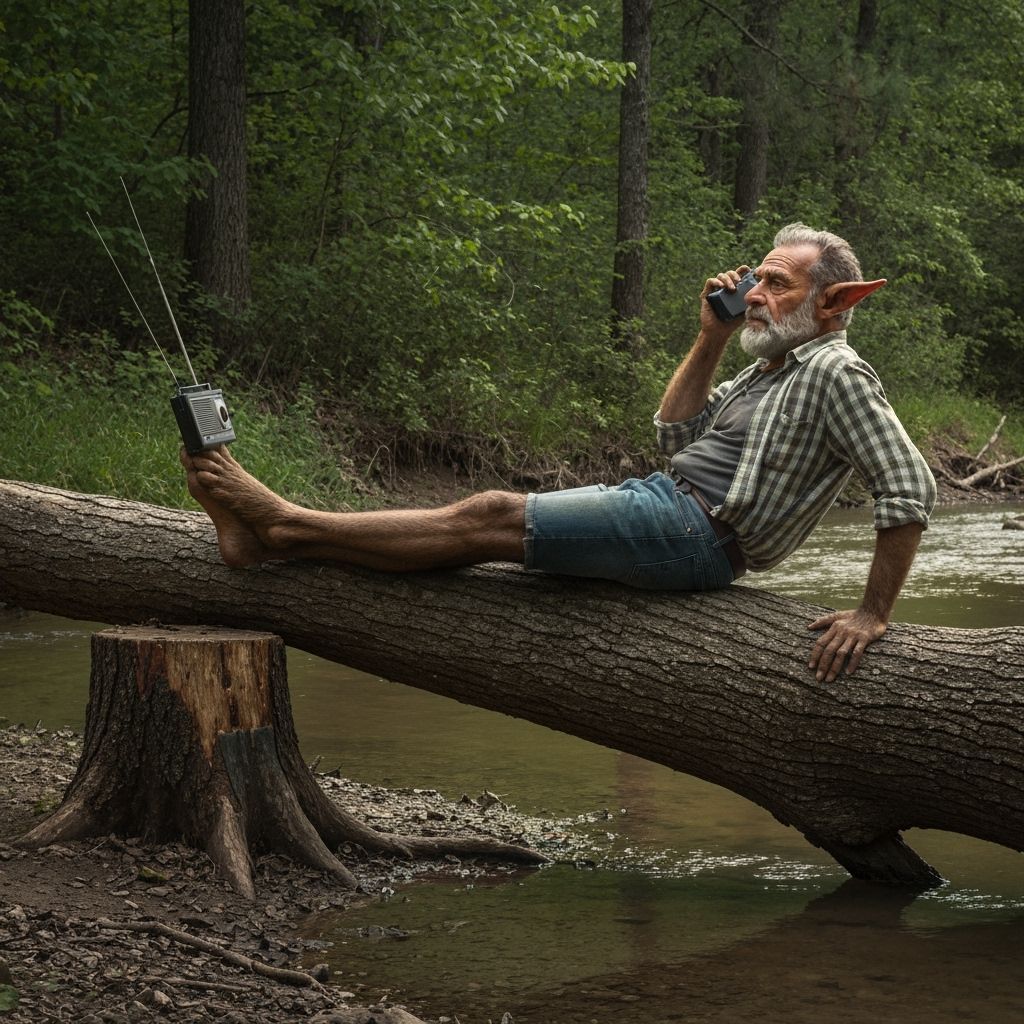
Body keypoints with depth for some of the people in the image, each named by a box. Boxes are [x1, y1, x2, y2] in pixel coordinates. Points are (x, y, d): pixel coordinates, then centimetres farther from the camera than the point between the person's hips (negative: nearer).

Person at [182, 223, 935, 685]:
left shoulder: (836, 374, -9)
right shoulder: (776, 367, 22)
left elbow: (911, 492, -18)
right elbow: (676, 435, 24)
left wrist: (873, 614, -22)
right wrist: (712, 337, 15)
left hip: (694, 531, -9)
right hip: (667, 500, 9)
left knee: (490, 520, -12)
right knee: (489, 523, 0)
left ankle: (288, 528, -9)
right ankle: (269, 535, -4)